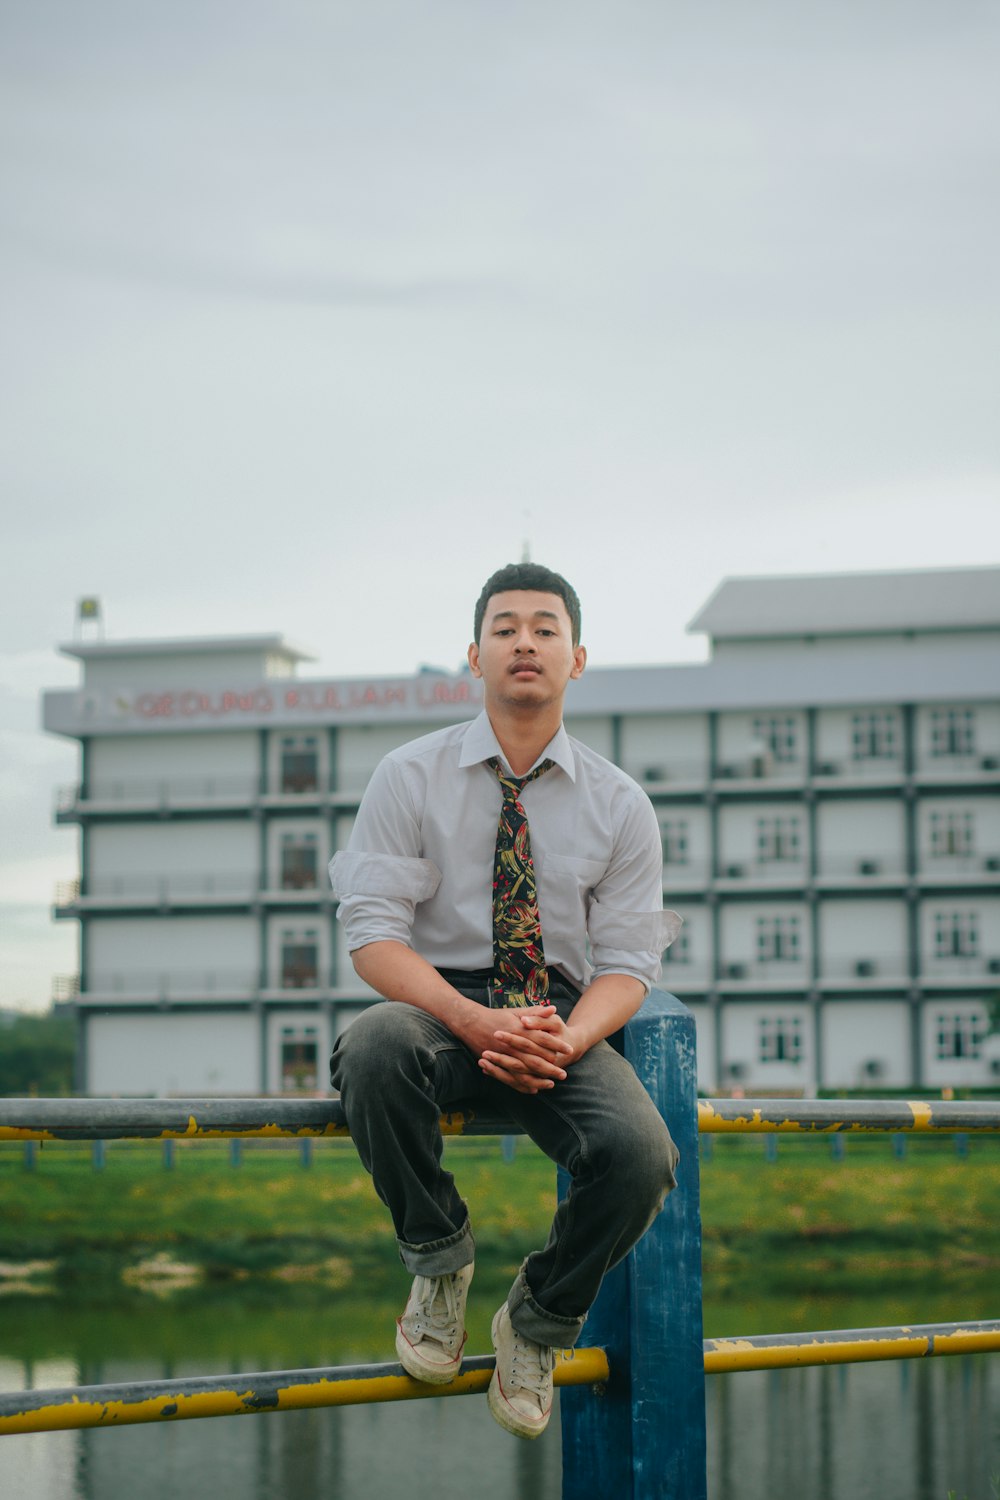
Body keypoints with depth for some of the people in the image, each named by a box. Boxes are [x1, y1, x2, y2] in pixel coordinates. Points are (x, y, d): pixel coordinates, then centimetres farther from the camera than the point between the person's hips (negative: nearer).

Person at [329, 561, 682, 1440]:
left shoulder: (619, 804, 5)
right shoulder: (410, 778, 0)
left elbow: (626, 964, 3)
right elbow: (373, 935, -7)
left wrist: (566, 1041, -21)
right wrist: (477, 1021, -25)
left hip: (564, 1022, 1)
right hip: (441, 1009, -1)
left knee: (641, 1155, -29)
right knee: (375, 1045, -38)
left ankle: (539, 1321, 2)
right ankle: (439, 1260, -11)